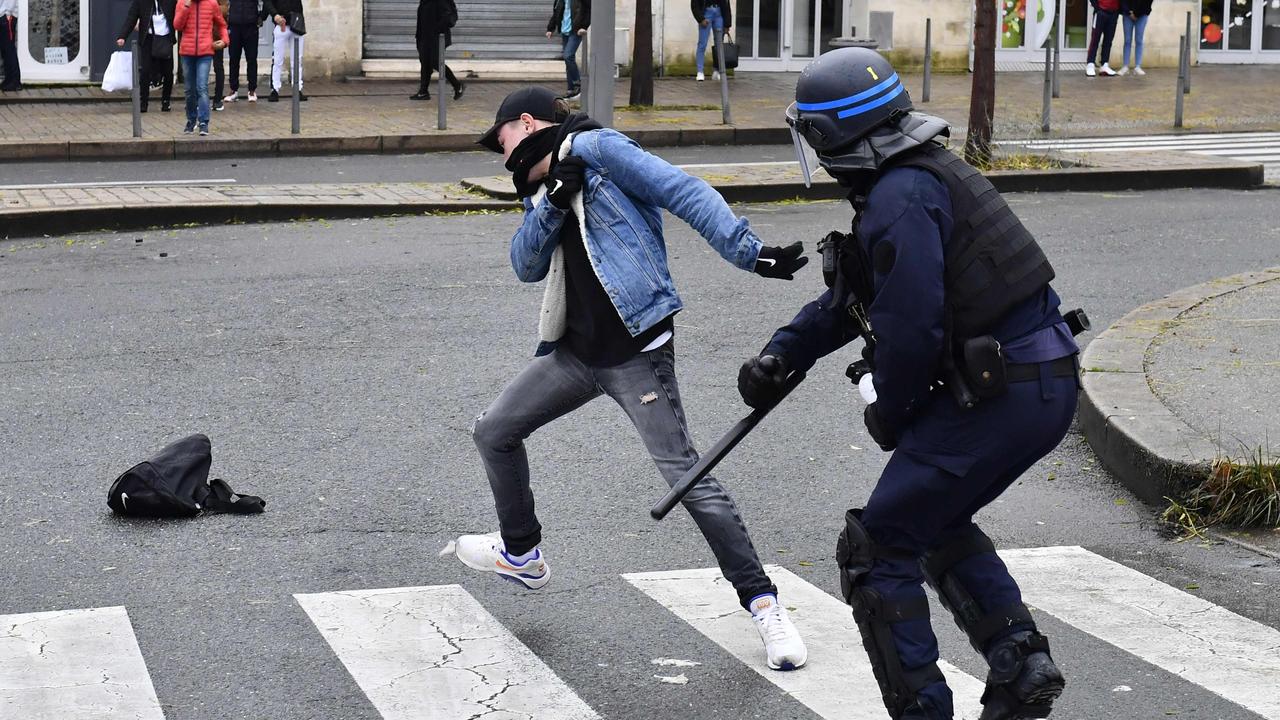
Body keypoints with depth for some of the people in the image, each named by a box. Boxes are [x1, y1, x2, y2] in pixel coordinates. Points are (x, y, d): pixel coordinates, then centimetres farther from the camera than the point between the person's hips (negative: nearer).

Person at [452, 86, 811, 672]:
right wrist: (551, 201, -9)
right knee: (493, 432, 16)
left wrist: (750, 254, -25)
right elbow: (527, 266, 7)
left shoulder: (596, 149, -8)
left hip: (635, 352, -9)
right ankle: (521, 553, 35)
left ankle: (761, 602, -3)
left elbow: (685, 194, -15)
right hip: (576, 350, 9)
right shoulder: (547, 186, 18)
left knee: (686, 476, -11)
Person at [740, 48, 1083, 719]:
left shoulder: (900, 199, -19)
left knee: (876, 549, 1)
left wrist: (889, 417, -4)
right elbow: (848, 297, 24)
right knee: (938, 521, 29)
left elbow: (912, 330, -22)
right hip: (1046, 384, 10)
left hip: (998, 397, -10)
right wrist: (781, 352, 17)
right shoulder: (925, 172, 14)